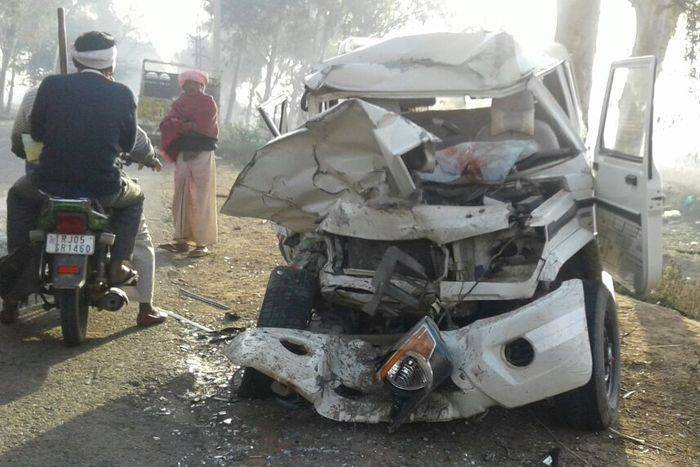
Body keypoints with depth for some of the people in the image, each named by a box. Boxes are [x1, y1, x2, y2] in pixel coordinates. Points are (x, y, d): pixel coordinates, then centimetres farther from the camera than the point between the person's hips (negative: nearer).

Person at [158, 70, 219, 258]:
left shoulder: (208, 102, 5)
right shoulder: (180, 103, 19)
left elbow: (203, 126, -10)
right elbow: (167, 124, 4)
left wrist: (180, 125, 0)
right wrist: (190, 126, -12)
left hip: (202, 155, -5)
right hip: (183, 155, 5)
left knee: (202, 200, -7)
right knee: (181, 199, 5)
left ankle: (203, 243, -6)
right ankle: (182, 240, 11)